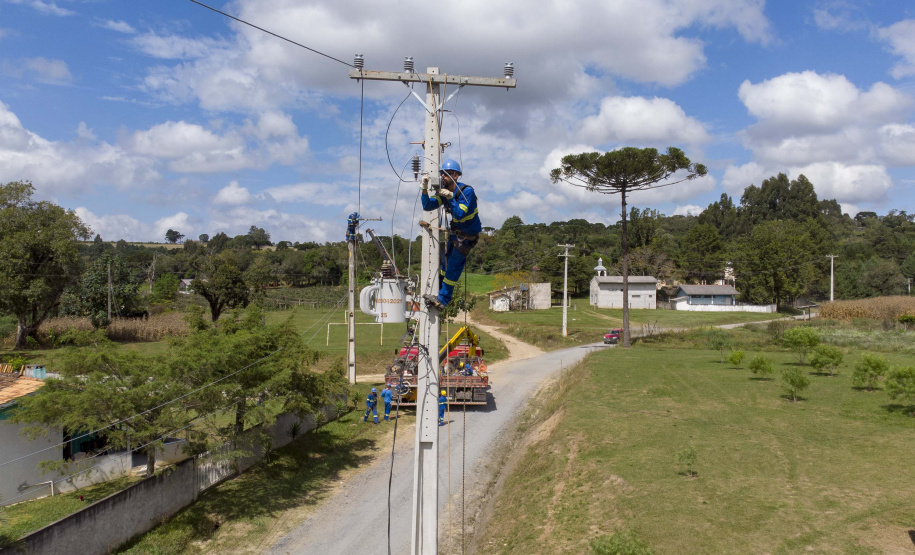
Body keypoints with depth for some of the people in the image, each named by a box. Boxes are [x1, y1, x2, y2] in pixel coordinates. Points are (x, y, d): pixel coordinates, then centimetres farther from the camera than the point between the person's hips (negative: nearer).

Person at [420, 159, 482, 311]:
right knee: (446, 260, 15)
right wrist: (425, 189, -23)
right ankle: (442, 291, 30)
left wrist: (450, 198, -40)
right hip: (455, 232, 8)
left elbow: (460, 214, -33)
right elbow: (427, 206, -9)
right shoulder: (443, 191, -2)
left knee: (453, 267, -4)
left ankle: (442, 299, 3)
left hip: (468, 235, -8)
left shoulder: (467, 191, -25)